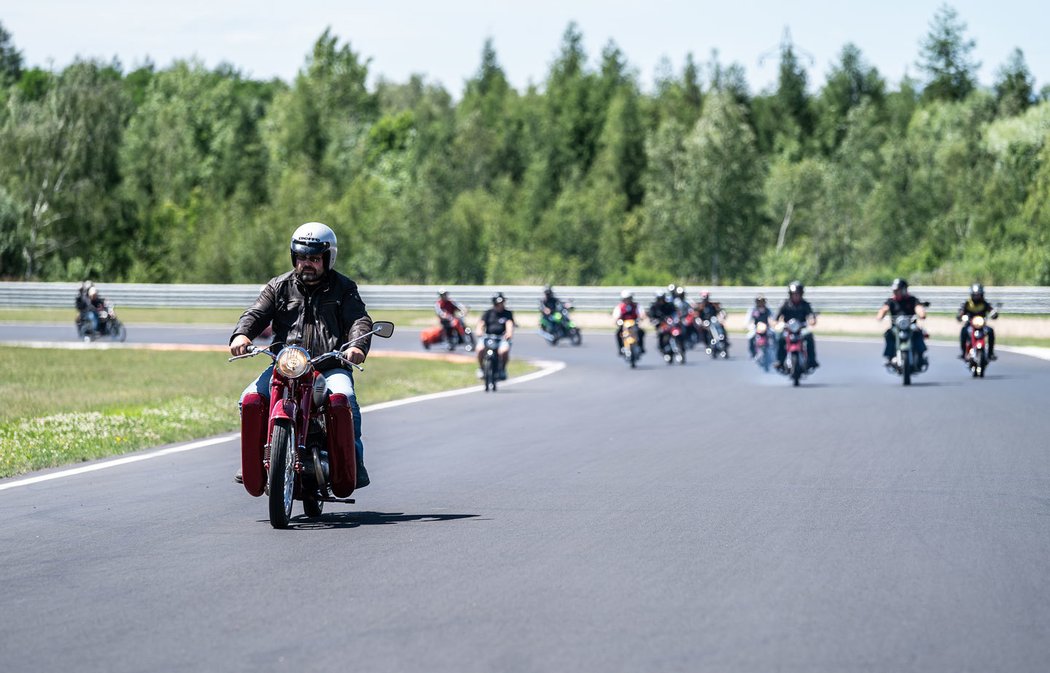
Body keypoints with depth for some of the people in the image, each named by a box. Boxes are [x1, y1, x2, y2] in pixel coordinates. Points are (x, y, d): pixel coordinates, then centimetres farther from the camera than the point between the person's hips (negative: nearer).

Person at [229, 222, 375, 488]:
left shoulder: (343, 287, 11)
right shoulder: (279, 287, 15)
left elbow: (360, 319, -2)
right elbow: (256, 314, 3)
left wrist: (358, 345, -25)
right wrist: (241, 334, -21)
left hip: (331, 365, -2)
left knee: (344, 397, -34)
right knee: (250, 398, -22)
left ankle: (355, 463, -21)